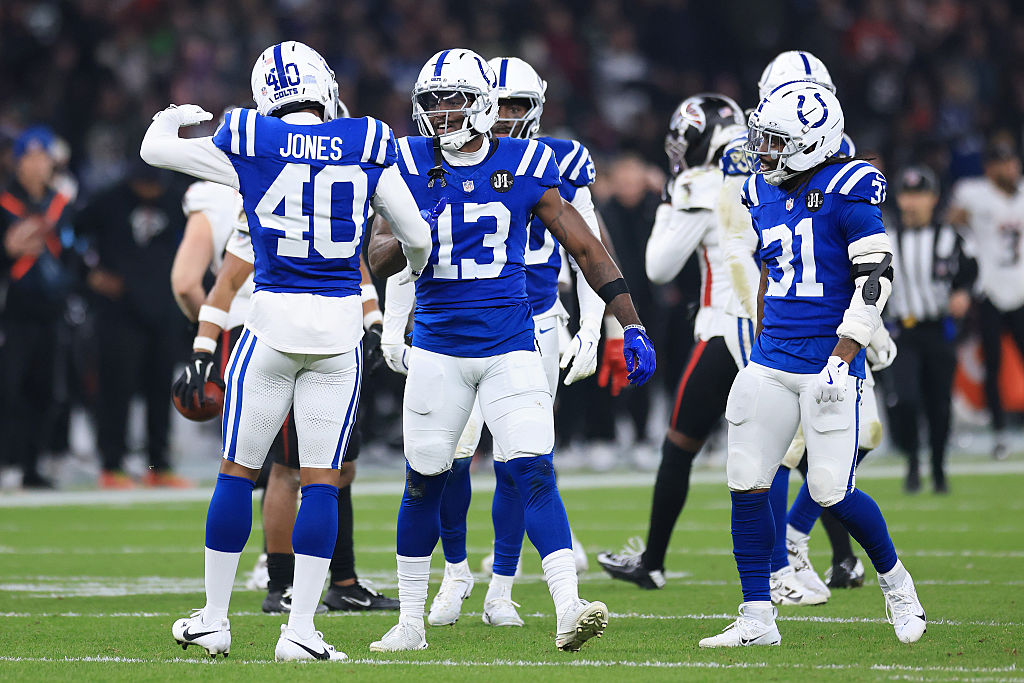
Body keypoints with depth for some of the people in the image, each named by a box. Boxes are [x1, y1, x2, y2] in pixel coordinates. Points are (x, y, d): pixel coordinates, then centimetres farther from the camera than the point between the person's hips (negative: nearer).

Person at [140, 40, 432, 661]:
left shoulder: (249, 144, -3)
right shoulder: (369, 147, 0)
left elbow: (156, 149, 10)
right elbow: (416, 237, 8)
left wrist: (174, 116, 33)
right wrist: (416, 268, 31)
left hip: (273, 323, -1)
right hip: (341, 324, 1)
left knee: (238, 471, 10)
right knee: (321, 481, 4)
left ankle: (214, 621, 16)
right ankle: (300, 630, -1)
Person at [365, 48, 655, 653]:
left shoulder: (525, 166, -1)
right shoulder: (412, 165, 1)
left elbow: (585, 248, 4)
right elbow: (382, 253, 1)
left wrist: (632, 326, 1)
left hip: (511, 347, -1)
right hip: (438, 347, 1)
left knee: (535, 473, -13)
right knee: (424, 481, 8)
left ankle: (569, 609, -20)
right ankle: (411, 622, 20)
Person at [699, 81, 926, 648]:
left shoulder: (846, 191, -11)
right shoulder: (763, 194, 10)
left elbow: (875, 280, -13)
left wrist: (842, 358, -18)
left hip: (827, 365, -6)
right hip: (770, 365, 6)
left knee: (832, 492, -7)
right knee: (747, 485, -2)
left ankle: (894, 581, 21)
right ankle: (757, 619, 5)